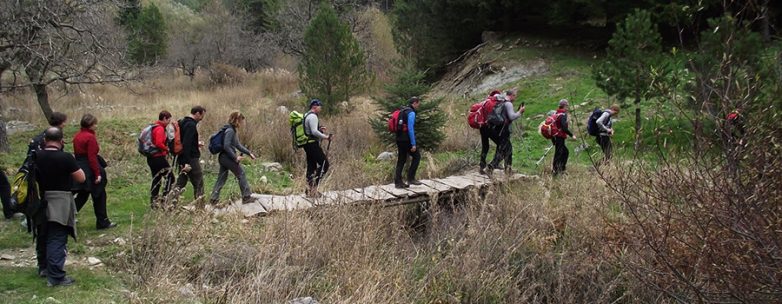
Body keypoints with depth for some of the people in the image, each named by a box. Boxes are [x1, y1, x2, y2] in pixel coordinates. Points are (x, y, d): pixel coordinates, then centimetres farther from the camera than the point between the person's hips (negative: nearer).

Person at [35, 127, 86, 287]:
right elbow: (81, 178, -10)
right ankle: (55, 276, -8)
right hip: (59, 204, -6)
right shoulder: (65, 157, -17)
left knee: (42, 237, 21)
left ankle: (43, 267, 37)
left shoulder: (36, 156, -1)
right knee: (57, 240, -4)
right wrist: (72, 163, 2)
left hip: (40, 202, 6)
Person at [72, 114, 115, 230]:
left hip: (79, 169, 8)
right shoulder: (90, 137, -16)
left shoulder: (77, 136, 10)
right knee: (99, 196, 4)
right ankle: (102, 222, 10)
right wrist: (98, 174, -19)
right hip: (90, 170, -8)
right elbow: (92, 157, -20)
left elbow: (76, 154, 15)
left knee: (82, 195, 16)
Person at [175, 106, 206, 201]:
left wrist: (196, 144, 20)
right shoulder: (191, 125, -17)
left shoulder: (183, 123, 13)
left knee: (181, 182, 12)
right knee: (198, 183, 0)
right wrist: (187, 162, -26)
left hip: (182, 159, 9)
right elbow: (186, 144, -24)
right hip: (191, 159, -9)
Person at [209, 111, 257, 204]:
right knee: (241, 174, 2)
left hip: (223, 157, 10)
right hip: (228, 157, -10)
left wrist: (249, 153, 17)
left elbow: (238, 145, 21)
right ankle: (246, 197, 8)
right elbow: (226, 146, -23)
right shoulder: (230, 131, -16)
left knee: (221, 178, 12)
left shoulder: (233, 131, 14)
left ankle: (214, 198, 12)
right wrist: (235, 157, -20)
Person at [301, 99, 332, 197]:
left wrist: (320, 129, 16)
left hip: (307, 145, 10)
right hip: (313, 144, -10)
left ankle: (310, 190, 12)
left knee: (311, 166, 11)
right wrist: (326, 137, -19)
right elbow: (314, 132, -24)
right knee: (324, 163, -6)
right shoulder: (313, 116, -14)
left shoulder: (306, 116, 18)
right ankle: (314, 184, -10)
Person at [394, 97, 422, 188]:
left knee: (401, 160, 10)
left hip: (400, 139, 9)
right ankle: (411, 178, 3)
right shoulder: (411, 113, -12)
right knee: (416, 156, 4)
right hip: (406, 140, -9)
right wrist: (413, 144, -19)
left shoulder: (402, 111, 16)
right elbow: (410, 129, -19)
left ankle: (398, 182, 8)